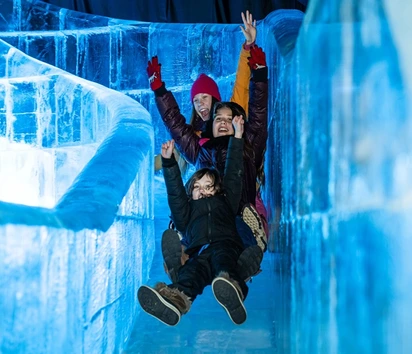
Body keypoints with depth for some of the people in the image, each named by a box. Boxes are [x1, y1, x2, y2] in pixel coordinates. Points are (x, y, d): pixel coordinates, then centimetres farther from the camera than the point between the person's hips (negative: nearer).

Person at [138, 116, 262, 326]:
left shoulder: (225, 202, 39)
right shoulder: (187, 210, 39)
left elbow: (234, 174, 37)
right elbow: (175, 190, 27)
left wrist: (237, 138, 36)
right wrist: (168, 161, 16)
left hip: (226, 243, 0)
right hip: (198, 251, 0)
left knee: (221, 256, -40)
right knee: (194, 266, -38)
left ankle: (231, 288, -75)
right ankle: (178, 297, -72)